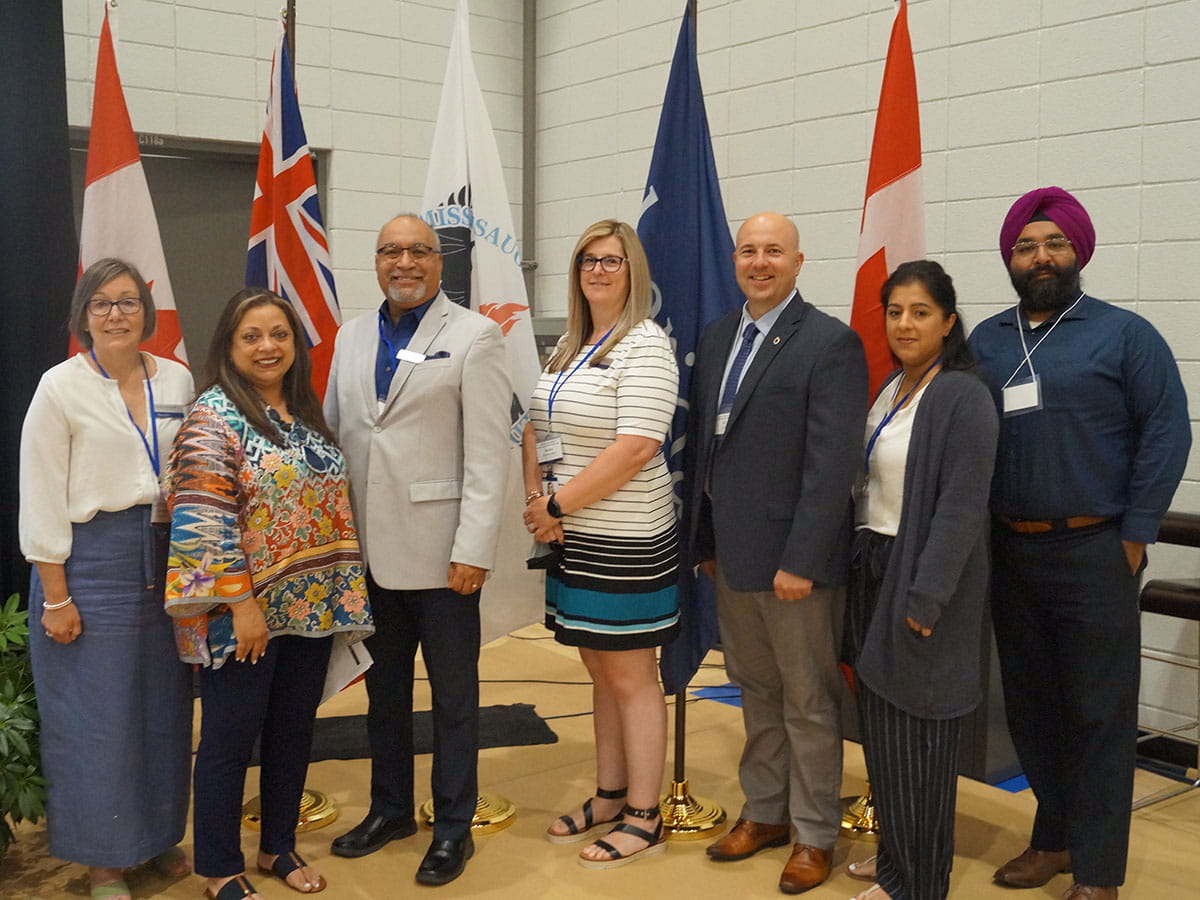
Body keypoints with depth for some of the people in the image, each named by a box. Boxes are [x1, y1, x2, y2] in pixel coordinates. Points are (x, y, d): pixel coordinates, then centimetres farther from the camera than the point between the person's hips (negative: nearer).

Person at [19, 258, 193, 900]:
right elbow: (41, 498, -7)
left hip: (166, 559, 4)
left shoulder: (176, 381, 6)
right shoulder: (61, 388, -5)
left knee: (164, 704, 13)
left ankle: (161, 836, 31)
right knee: (96, 713, 4)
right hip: (91, 562, -4)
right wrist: (55, 597, -11)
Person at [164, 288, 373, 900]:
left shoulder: (305, 413, 10)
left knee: (294, 729, 15)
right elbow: (203, 521, -18)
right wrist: (241, 604, -20)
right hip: (244, 610, -6)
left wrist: (343, 593, 11)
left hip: (312, 607, 7)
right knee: (230, 738, 5)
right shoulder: (214, 415, -11)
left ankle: (279, 846, 32)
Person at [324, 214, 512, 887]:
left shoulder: (475, 337, -6)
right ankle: (390, 808, 35)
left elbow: (488, 453, -11)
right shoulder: (352, 338, 11)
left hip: (440, 552, -5)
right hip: (368, 548, 5)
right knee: (384, 688, 18)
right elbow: (332, 435, 12)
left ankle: (454, 827, 23)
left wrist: (474, 550, -15)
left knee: (454, 696, 8)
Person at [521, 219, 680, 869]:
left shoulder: (645, 345, -13)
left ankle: (643, 818, 15)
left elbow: (635, 448, -21)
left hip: (624, 540, -7)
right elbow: (536, 427, 14)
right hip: (573, 537, 8)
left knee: (631, 678, 3)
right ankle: (609, 797, 30)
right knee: (601, 672, 17)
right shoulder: (568, 346, 12)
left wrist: (558, 505, -16)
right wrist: (537, 501, -3)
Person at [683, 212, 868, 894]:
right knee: (757, 693, 19)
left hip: (796, 559, -6)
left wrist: (801, 561, -20)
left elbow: (832, 464, -17)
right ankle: (765, 813, 35)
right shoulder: (717, 338, 10)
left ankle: (814, 835, 24)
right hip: (732, 555, 7)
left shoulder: (830, 343, -12)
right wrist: (704, 538, 12)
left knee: (809, 703, 8)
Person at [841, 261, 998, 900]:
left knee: (915, 732, 2)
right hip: (871, 571, 8)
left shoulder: (962, 397, -14)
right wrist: (860, 570, 10)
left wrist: (925, 598, -20)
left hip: (920, 582, -8)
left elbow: (961, 508, -18)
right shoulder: (889, 392, 11)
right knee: (881, 726, 16)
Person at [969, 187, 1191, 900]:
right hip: (1011, 552, 4)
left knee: (1100, 713, 3)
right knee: (1031, 706, 13)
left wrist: (1135, 535, -9)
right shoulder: (987, 342, 9)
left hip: (1094, 553, -4)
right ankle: (1054, 839, 29)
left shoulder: (1124, 334, -2)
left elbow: (1167, 433, -6)